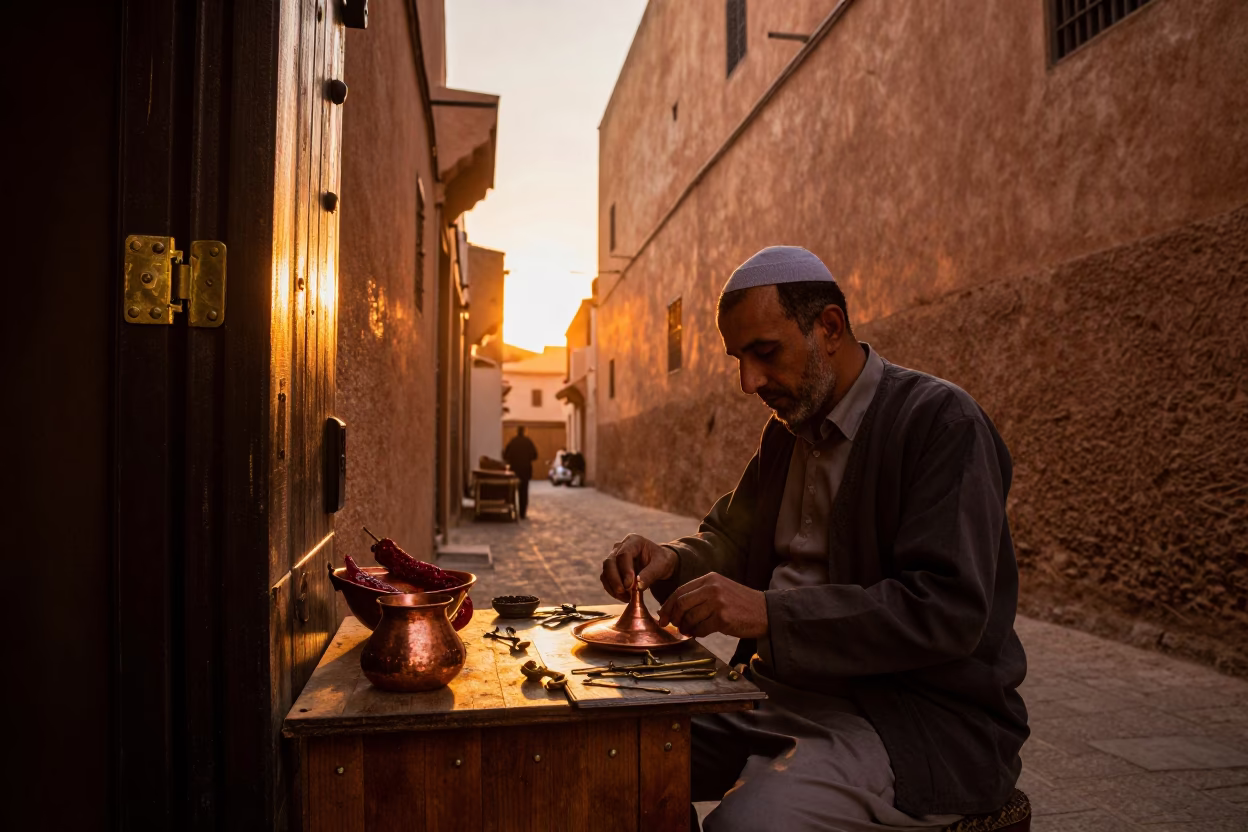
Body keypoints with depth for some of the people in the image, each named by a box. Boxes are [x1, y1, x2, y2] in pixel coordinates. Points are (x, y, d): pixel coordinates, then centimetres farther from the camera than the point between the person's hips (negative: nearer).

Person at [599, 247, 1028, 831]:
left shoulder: (942, 422, -14)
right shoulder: (788, 428, 11)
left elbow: (949, 610, -23)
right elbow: (730, 539, 18)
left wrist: (770, 613, -28)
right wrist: (671, 562, -5)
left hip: (922, 714, -7)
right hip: (785, 690, 7)